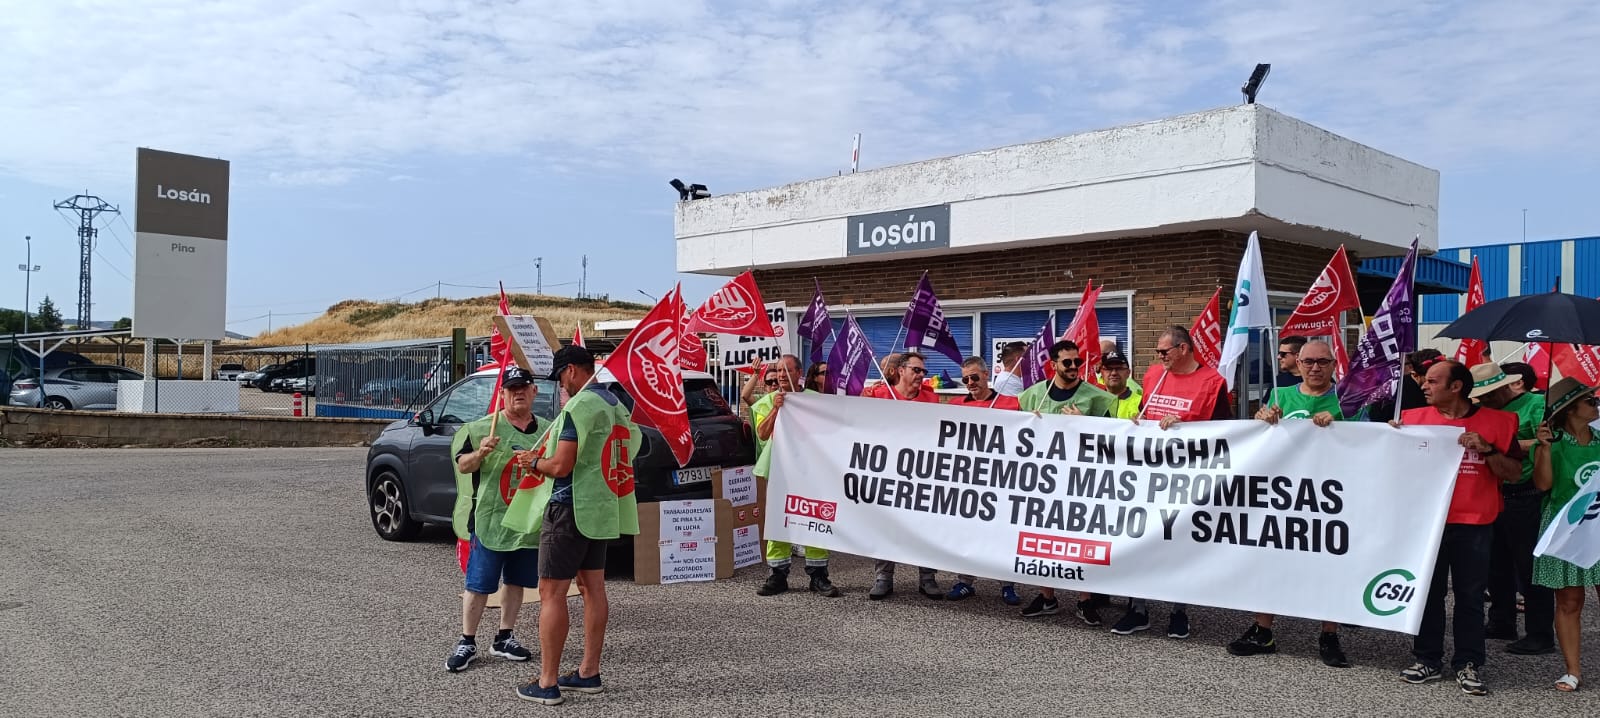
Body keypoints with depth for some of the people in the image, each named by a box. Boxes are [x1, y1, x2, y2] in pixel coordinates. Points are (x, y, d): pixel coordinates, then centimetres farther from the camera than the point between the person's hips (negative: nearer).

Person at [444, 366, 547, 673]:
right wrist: (480, 453, -26)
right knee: (479, 584, 0)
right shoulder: (482, 427, -5)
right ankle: (467, 642, 12)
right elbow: (463, 466, -7)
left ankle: (504, 639, 26)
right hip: (490, 520, -4)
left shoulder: (547, 430, 8)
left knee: (516, 582, 13)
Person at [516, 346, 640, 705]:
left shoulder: (578, 406, -17)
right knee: (593, 588, 13)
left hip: (572, 507, -9)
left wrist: (534, 463, -1)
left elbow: (561, 465, -21)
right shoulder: (615, 404, 11)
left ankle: (547, 683, -1)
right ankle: (589, 673, 19)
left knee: (551, 593, -4)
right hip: (602, 507, 9)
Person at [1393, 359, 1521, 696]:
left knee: (1470, 596, 5)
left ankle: (1468, 665, 15)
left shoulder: (1497, 422, 0)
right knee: (1427, 592, 8)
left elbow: (1514, 472, 0)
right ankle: (1428, 660, 18)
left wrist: (1487, 450, -15)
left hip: (1474, 525, -2)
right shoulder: (1414, 418, 4)